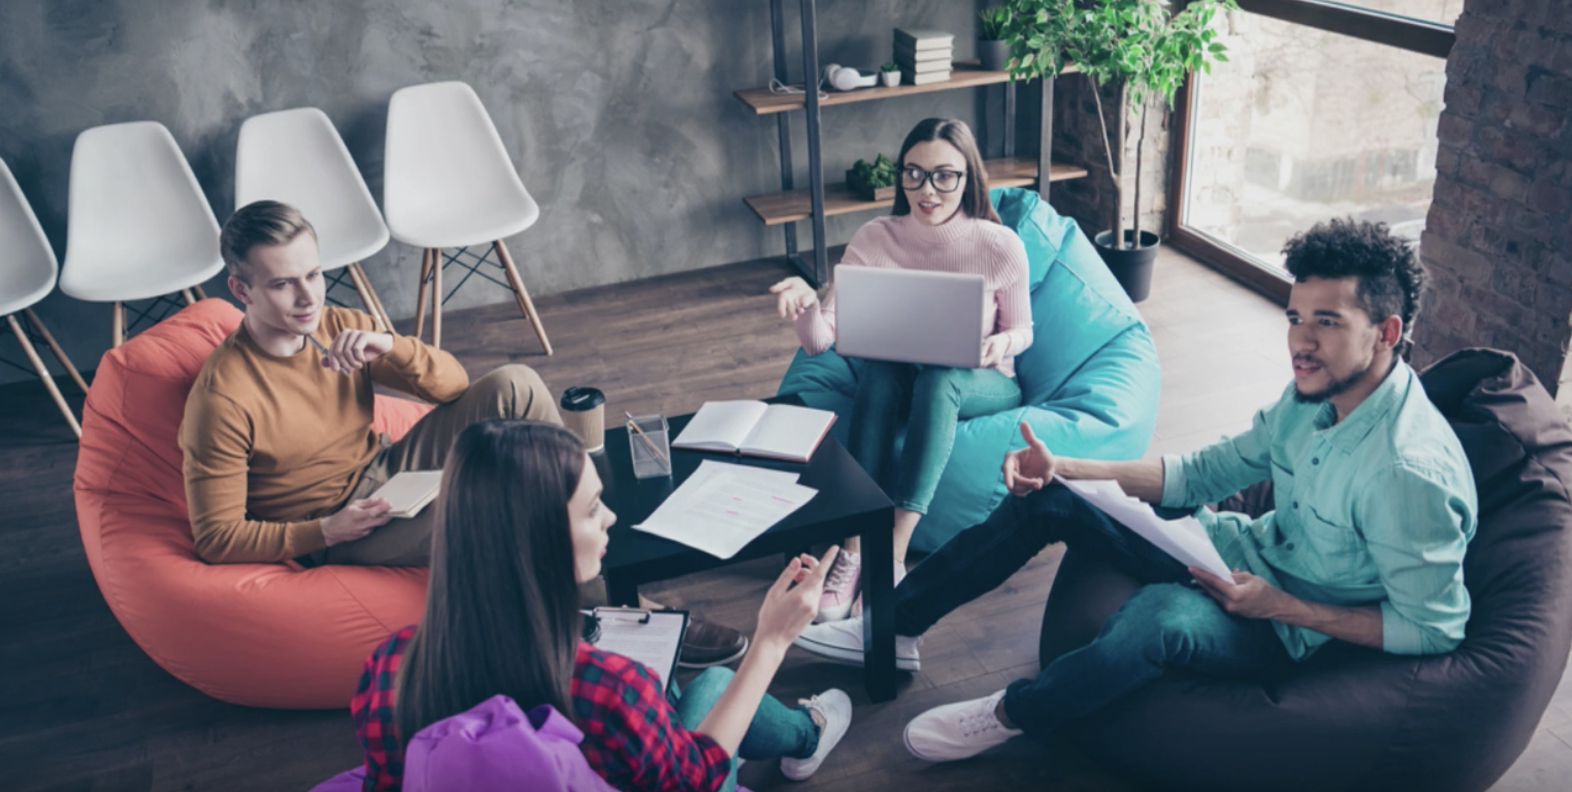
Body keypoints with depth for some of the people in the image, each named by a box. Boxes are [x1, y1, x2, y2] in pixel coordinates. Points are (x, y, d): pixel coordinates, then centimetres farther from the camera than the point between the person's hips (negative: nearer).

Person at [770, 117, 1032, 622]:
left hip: (984, 387, -1)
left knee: (937, 378, -36)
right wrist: (806, 304, -38)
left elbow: (1022, 330, 2)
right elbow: (820, 341, -15)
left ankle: (891, 559, -37)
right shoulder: (875, 240, -11)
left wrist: (1002, 343, -22)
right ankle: (853, 550, -34)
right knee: (879, 371, -34)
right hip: (902, 384, 2)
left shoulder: (999, 245, -14)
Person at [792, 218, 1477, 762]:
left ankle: (1011, 714, -10)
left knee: (1163, 614, -41)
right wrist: (1061, 468, -6)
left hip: (1293, 628, -8)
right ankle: (896, 626, 7)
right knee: (1046, 500, -1)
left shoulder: (1409, 473, -29)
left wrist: (1284, 608, -23)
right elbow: (1205, 472, 2)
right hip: (1249, 550, 8)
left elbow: (1435, 628, -21)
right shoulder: (1312, 394, -4)